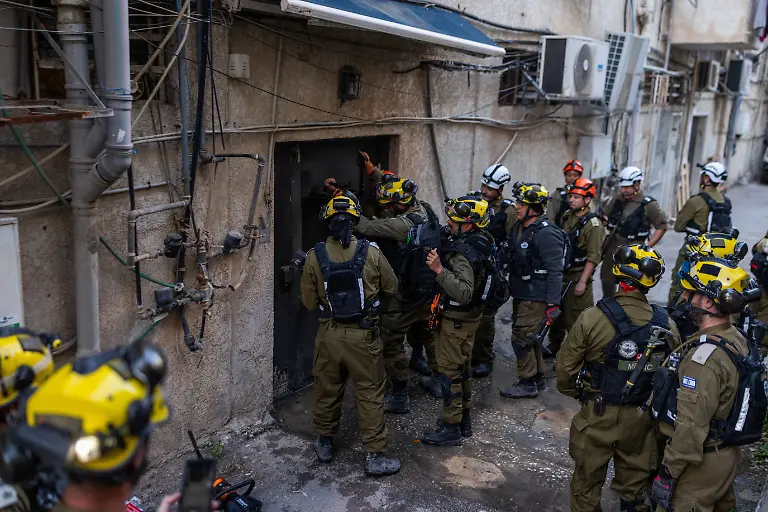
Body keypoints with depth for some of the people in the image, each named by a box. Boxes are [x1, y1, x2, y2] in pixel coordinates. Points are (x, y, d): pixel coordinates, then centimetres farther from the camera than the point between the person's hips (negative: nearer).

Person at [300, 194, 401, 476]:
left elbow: (309, 302, -2)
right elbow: (391, 287, 2)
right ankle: (374, 455, 14)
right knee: (371, 394, 8)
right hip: (363, 335, -2)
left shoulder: (315, 256, -9)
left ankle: (325, 444, 35)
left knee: (327, 391, 18)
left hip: (329, 334, 2)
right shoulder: (370, 252, -12)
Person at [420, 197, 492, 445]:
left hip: (455, 321, -10)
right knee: (462, 368, 20)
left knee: (449, 372, 1)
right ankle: (464, 420, 34)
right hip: (470, 316, 10)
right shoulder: (480, 243, 3)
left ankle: (451, 429, 11)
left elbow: (464, 293, -38)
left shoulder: (462, 253, -27)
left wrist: (440, 270, -42)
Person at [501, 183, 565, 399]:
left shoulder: (546, 234, -20)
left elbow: (555, 271, -22)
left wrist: (553, 302, -24)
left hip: (536, 298, -10)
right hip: (520, 294, 10)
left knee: (521, 338, -6)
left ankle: (528, 384, 7)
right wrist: (510, 288, 19)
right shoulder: (518, 228, 8)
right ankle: (538, 379, 33)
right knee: (529, 337, 18)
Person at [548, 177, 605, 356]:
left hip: (578, 277, -7)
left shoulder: (593, 225, -14)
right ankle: (554, 346, 33)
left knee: (576, 319, -3)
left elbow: (593, 257, -18)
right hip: (561, 275, 8)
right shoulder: (567, 217, 9)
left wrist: (582, 281, -21)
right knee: (556, 314, 17)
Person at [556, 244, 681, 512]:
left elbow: (566, 366, -14)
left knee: (588, 480, 17)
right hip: (641, 418, 3)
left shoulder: (592, 319, -21)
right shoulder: (666, 326, -11)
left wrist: (571, 390, 7)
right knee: (635, 479, 23)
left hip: (597, 413, -2)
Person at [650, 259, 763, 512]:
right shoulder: (736, 339, 0)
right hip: (728, 453, 9)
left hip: (703, 463, -9)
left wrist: (667, 474, -20)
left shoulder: (705, 356, -29)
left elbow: (692, 426, -28)